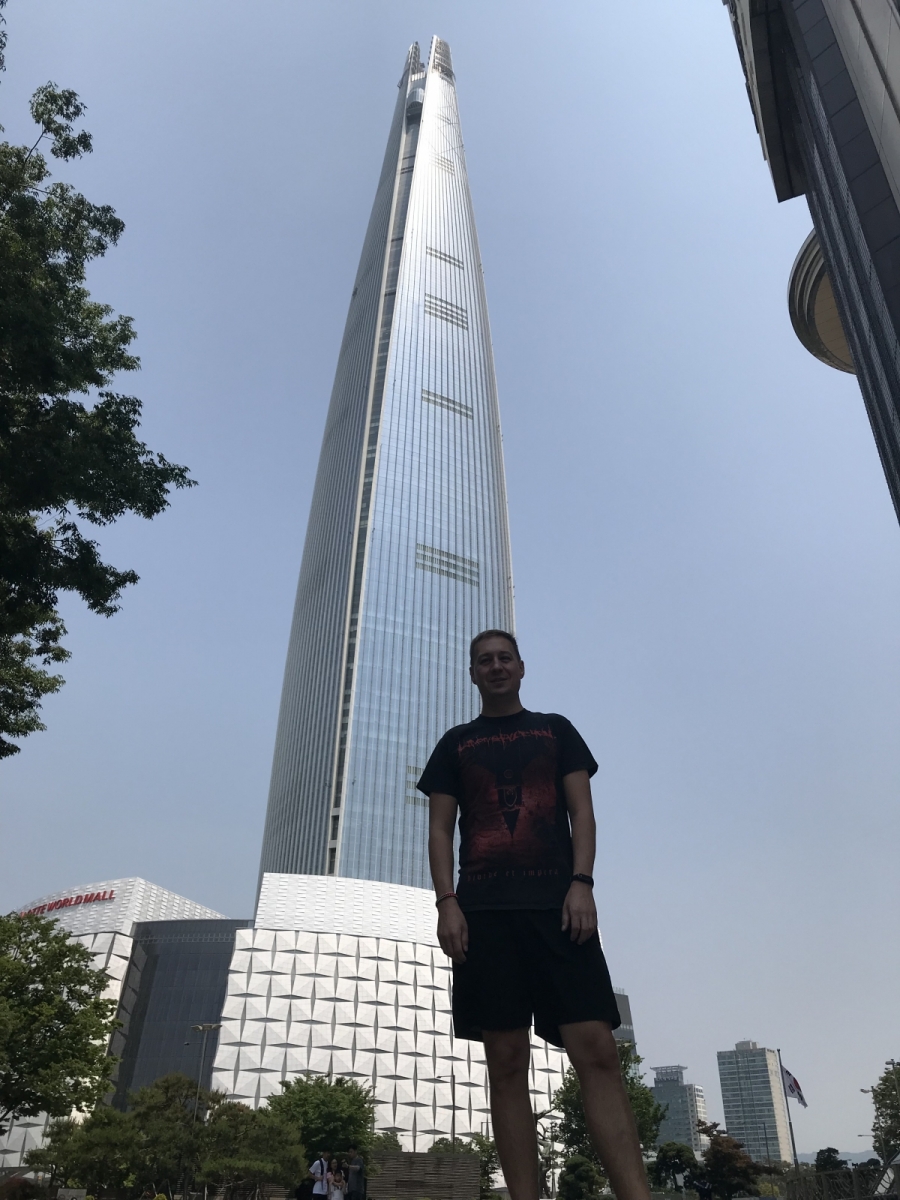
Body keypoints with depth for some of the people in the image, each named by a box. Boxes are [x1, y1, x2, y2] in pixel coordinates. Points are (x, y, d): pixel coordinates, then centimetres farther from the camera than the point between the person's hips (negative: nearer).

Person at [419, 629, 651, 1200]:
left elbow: (582, 811, 8)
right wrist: (447, 902, -4)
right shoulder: (455, 744, 17)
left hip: (557, 901, 0)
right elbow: (440, 830, 11)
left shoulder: (556, 730, 17)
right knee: (506, 1063, -2)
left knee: (596, 1050, -10)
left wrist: (582, 883, -7)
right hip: (484, 908, 1)